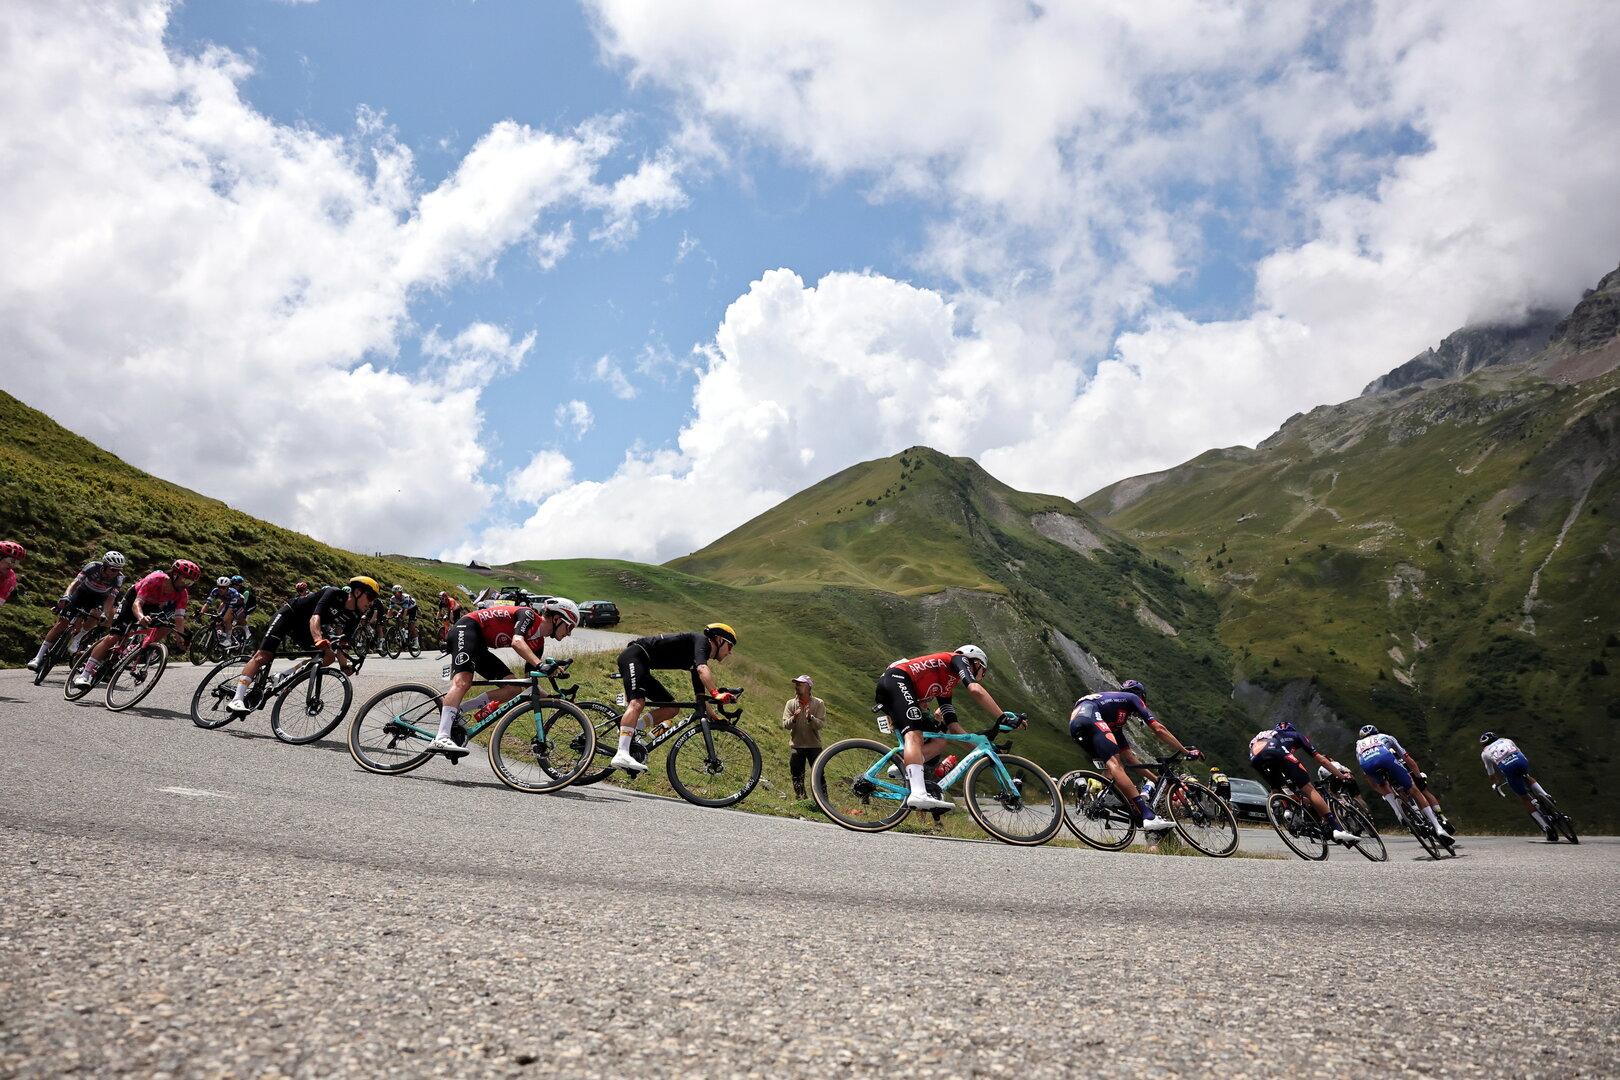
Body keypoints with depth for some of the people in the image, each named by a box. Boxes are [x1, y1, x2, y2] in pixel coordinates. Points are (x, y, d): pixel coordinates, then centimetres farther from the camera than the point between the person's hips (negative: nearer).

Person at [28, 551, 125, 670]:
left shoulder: (119, 579, -25)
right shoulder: (93, 567, -28)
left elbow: (111, 598, -28)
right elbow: (75, 582, -35)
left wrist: (105, 615, -42)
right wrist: (65, 596, -52)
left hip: (99, 598, 0)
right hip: (82, 592, 0)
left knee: (95, 614, -33)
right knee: (63, 622, -10)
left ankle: (75, 642, -15)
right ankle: (39, 657, -5)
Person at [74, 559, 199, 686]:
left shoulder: (183, 593, -24)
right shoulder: (155, 579, -36)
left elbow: (179, 619, -28)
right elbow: (137, 603, -43)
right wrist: (141, 617, -64)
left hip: (153, 607, 4)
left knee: (166, 627, -23)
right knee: (113, 637, -13)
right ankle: (84, 673, -8)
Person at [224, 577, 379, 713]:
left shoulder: (353, 617, -11)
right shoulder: (334, 593, -30)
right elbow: (315, 618, -43)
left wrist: (345, 664, -16)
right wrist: (319, 640, -60)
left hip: (305, 630, 7)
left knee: (329, 657, -9)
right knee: (263, 655, -18)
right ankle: (237, 699, -19)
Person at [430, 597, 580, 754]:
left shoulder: (538, 643, 10)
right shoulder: (529, 615, -14)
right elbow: (517, 642, -33)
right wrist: (540, 664, -45)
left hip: (480, 648, 9)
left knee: (514, 689, -4)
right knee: (462, 682, -30)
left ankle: (456, 710, -5)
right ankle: (441, 739, -39)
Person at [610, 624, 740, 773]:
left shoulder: (697, 661, 20)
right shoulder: (702, 640, -8)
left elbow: (700, 695, 20)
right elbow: (702, 669, -29)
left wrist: (714, 716, 14)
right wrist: (716, 694, -40)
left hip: (642, 667, 10)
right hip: (633, 656, -10)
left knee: (671, 708, 5)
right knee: (637, 703, -28)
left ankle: (630, 729, 0)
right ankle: (622, 755, -39)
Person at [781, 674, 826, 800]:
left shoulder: (818, 703, -2)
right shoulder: (791, 703, 3)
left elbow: (820, 724, -11)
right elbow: (785, 725, -4)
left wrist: (810, 717, -30)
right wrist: (794, 718, -24)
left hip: (814, 745, -2)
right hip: (796, 746, 2)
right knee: (797, 776, 6)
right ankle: (801, 799, 18)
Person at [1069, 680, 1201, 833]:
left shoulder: (1116, 722, 41)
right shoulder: (1133, 698, 26)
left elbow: (1129, 756, 41)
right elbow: (1159, 729, 17)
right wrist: (1186, 751, 24)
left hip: (1074, 724, 8)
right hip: (1088, 716, -8)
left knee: (1111, 768, 14)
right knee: (1114, 763, -19)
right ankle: (1149, 816, -28)